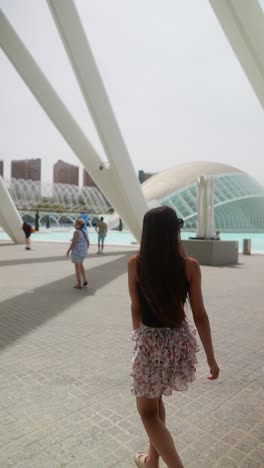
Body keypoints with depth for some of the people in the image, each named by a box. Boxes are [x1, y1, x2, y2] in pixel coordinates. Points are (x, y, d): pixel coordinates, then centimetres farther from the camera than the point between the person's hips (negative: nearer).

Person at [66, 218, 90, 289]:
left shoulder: (76, 232, -18)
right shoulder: (85, 232, 5)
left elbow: (73, 243, -21)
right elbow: (88, 243, 8)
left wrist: (68, 251, -9)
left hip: (77, 252, -7)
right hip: (83, 252, 7)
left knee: (77, 268, 3)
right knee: (80, 265, 25)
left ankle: (79, 285, 9)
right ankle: (84, 280, 20)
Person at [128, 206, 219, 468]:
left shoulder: (136, 264, -13)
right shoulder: (190, 266, -10)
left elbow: (136, 309, -4)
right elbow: (199, 315, -6)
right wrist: (211, 358, 4)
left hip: (151, 342, -4)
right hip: (180, 340, 4)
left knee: (147, 411, 18)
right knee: (155, 400, 28)